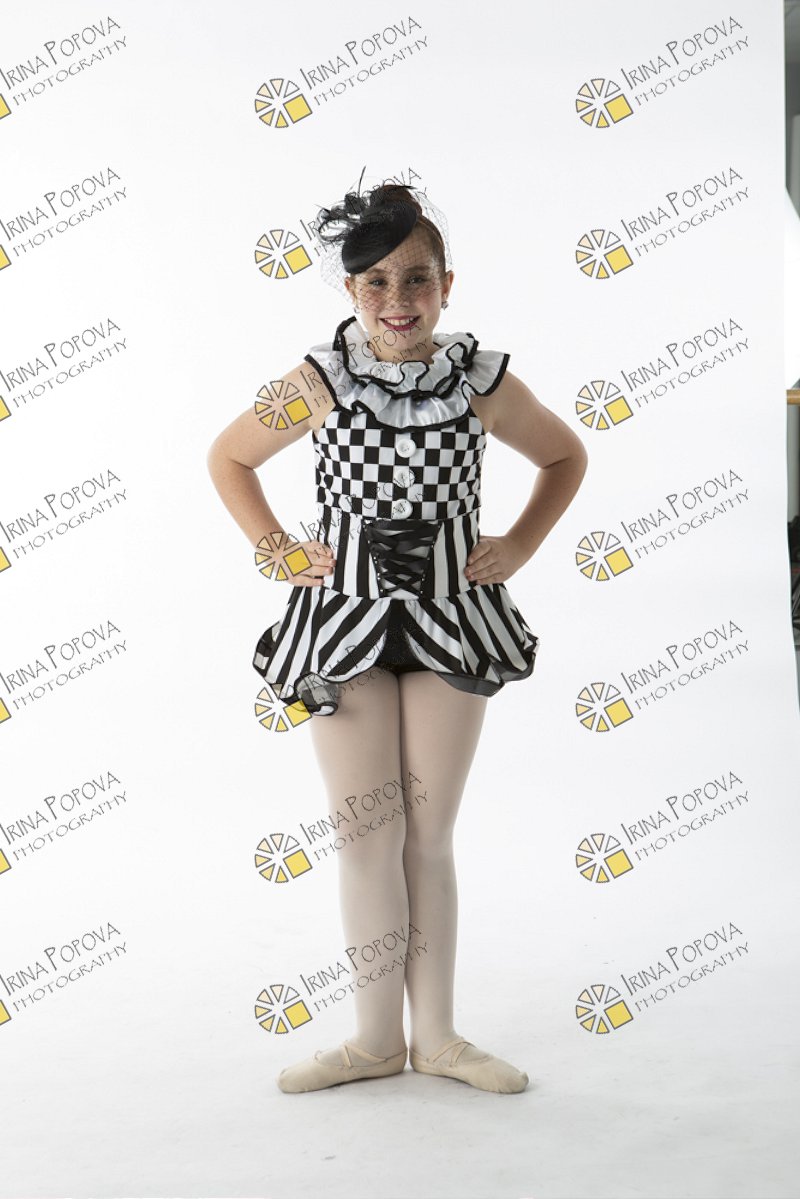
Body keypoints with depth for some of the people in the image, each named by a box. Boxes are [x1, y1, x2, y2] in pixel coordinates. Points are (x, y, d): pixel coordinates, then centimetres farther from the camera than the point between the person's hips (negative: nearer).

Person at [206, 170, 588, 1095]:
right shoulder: (319, 382, -5)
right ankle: (378, 1037, 17)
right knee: (367, 838, 4)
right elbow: (228, 458, 9)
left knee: (431, 837, 8)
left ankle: (436, 1035, 20)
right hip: (345, 613, 0)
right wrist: (278, 551, 2)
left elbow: (565, 457, 14)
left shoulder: (482, 382, -4)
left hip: (450, 616, 1)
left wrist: (520, 545, 4)